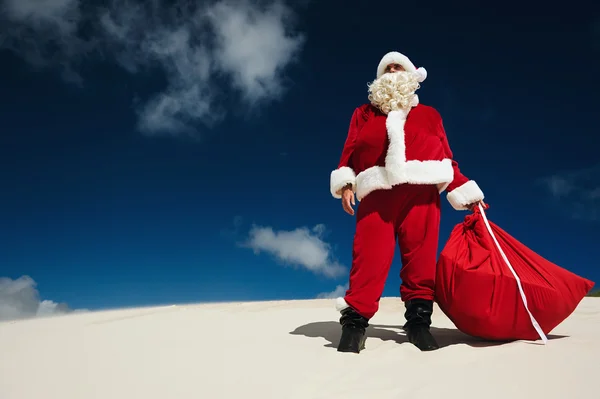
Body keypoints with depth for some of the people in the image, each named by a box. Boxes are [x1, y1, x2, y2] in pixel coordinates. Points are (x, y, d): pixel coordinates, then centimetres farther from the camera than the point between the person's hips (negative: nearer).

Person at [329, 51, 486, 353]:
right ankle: (355, 321, -6)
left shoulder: (429, 115, 24)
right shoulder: (364, 113, 23)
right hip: (377, 195, -1)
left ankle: (418, 320, 5)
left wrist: (466, 195, 12)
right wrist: (345, 183, -6)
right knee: (370, 257, -10)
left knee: (420, 257, -3)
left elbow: (446, 159, 19)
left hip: (421, 193, 1)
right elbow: (350, 151, 11)